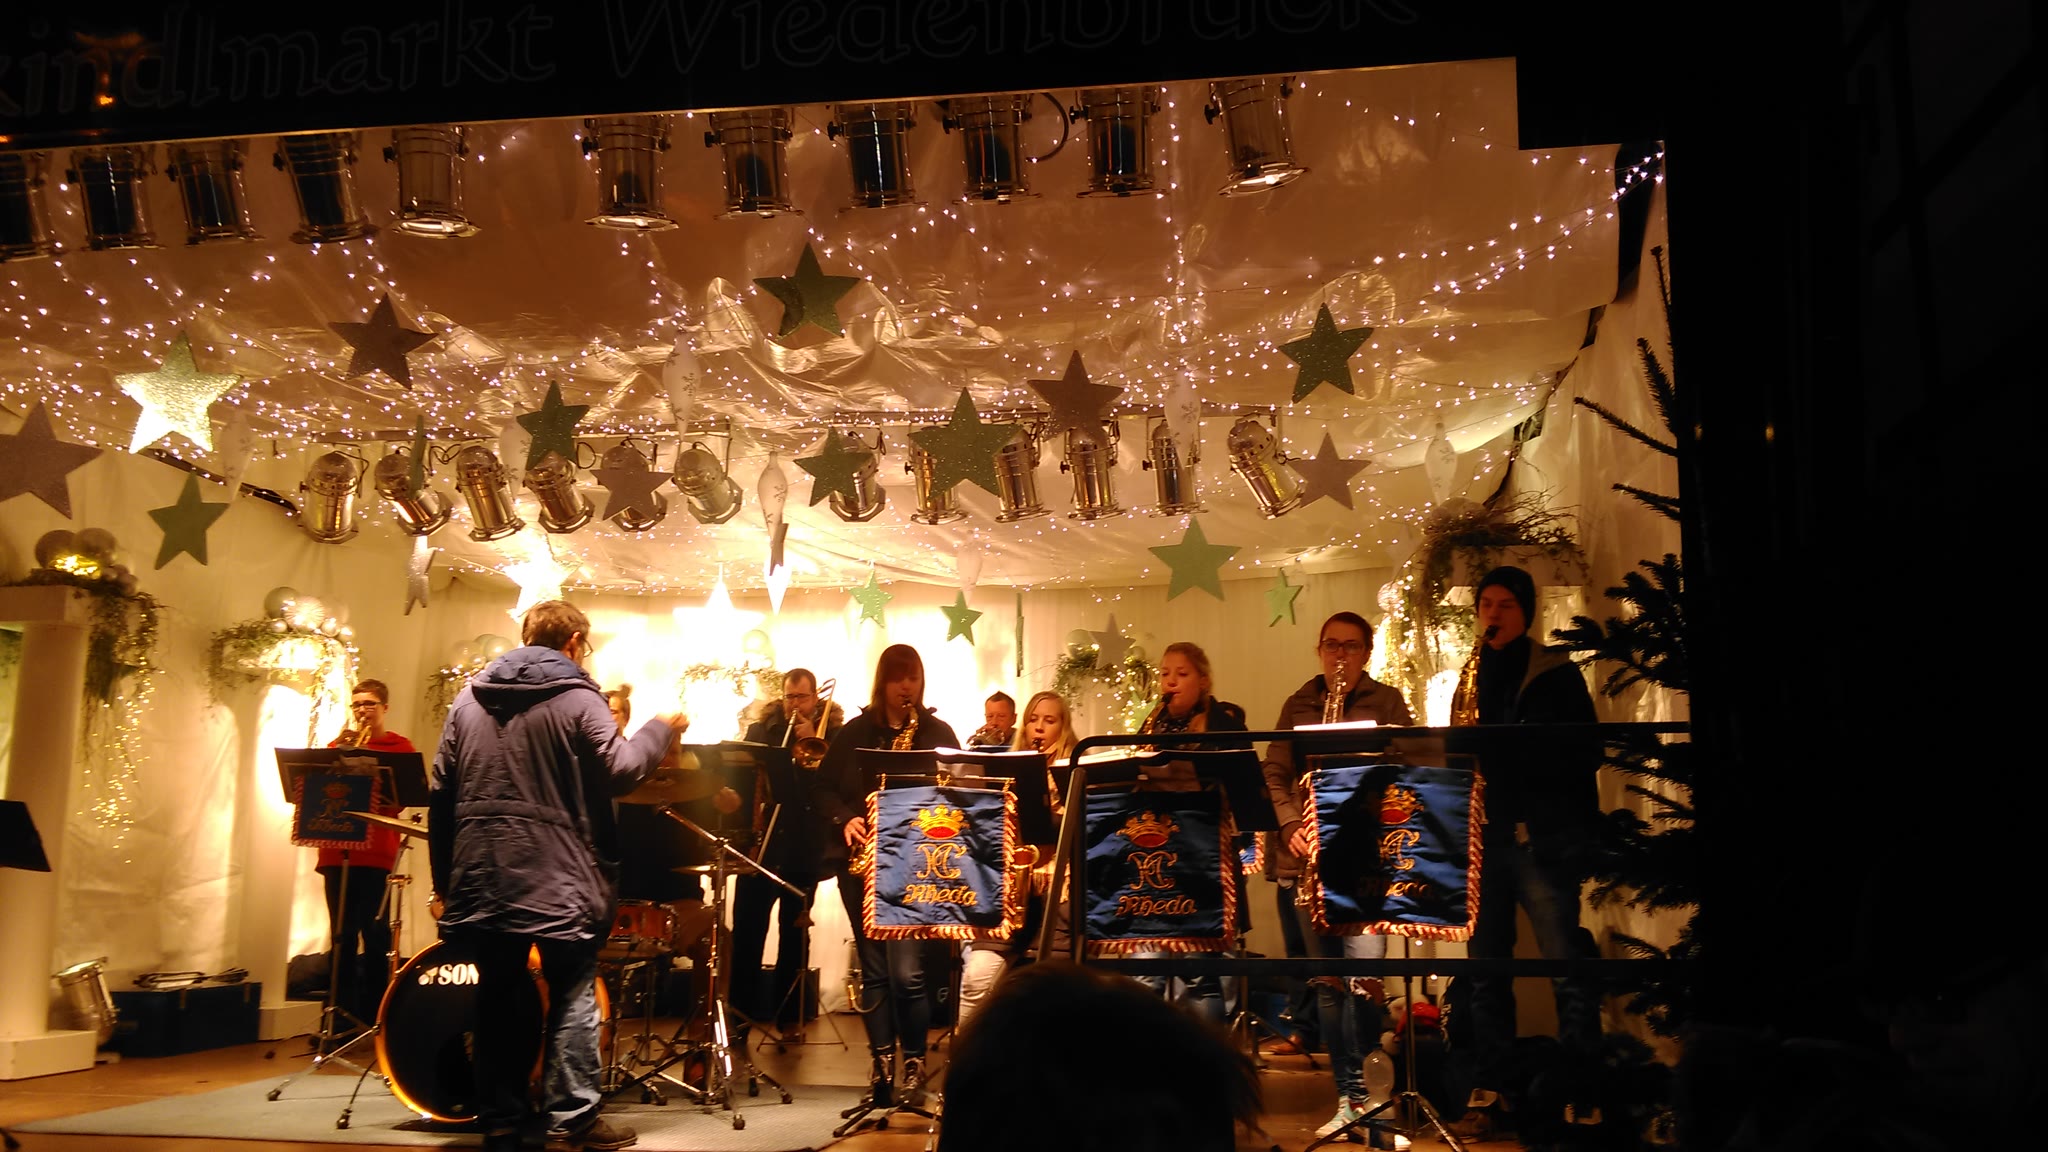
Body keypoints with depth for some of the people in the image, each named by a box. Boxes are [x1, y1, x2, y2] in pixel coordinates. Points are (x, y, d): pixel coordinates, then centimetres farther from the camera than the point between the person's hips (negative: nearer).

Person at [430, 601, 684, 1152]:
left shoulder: (469, 699, 10)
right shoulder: (577, 698, -6)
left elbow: (440, 794, 9)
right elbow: (621, 771, -13)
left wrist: (445, 877, 14)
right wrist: (660, 729, 3)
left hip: (481, 877, 5)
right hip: (557, 879, -5)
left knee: (497, 998, 12)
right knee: (572, 995, 4)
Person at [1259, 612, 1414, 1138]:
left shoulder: (1386, 702, 9)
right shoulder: (1297, 705, 15)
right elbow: (1273, 775, 10)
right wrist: (1290, 825, -6)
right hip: (1306, 857, 3)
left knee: (1363, 972, -14)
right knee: (1327, 981, 6)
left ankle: (1357, 1090, 3)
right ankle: (1350, 1097, 14)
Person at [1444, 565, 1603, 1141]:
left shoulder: (1556, 673, 2)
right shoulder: (1473, 677, 17)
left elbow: (1585, 753, -8)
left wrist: (1503, 753, -18)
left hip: (1543, 838, -5)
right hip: (1483, 838, 5)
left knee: (1567, 968, -5)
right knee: (1484, 969, 5)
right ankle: (1489, 1092, 11)